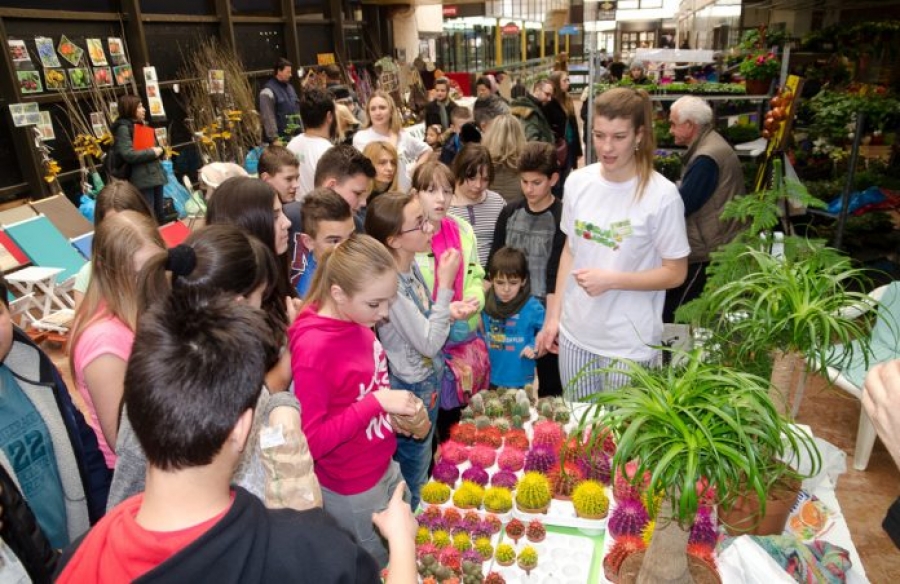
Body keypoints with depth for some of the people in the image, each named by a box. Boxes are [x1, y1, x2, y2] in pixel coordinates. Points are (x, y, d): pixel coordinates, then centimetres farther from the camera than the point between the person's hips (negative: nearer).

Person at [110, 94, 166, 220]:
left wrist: (159, 150, 5)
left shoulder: (141, 125, 18)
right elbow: (128, 154, -20)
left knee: (159, 215, 13)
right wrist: (152, 152, -14)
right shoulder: (122, 128, -9)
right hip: (142, 179, -9)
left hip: (155, 175, 9)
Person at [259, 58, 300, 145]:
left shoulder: (289, 87, 16)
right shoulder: (268, 91, -10)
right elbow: (268, 117, -16)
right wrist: (274, 138, -20)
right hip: (280, 139, -8)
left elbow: (297, 109, 21)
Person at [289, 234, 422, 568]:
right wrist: (376, 403, -29)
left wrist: (398, 408, -6)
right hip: (352, 490, -7)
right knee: (382, 569, 19)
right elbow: (309, 441, -26)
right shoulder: (313, 349, -30)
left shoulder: (357, 321, -8)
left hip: (385, 467, 7)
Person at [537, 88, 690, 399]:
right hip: (575, 333, 4)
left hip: (630, 343, -4)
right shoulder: (577, 182, -2)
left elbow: (675, 273, -7)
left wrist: (612, 280, -19)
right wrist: (553, 316, 7)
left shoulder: (661, 195, -14)